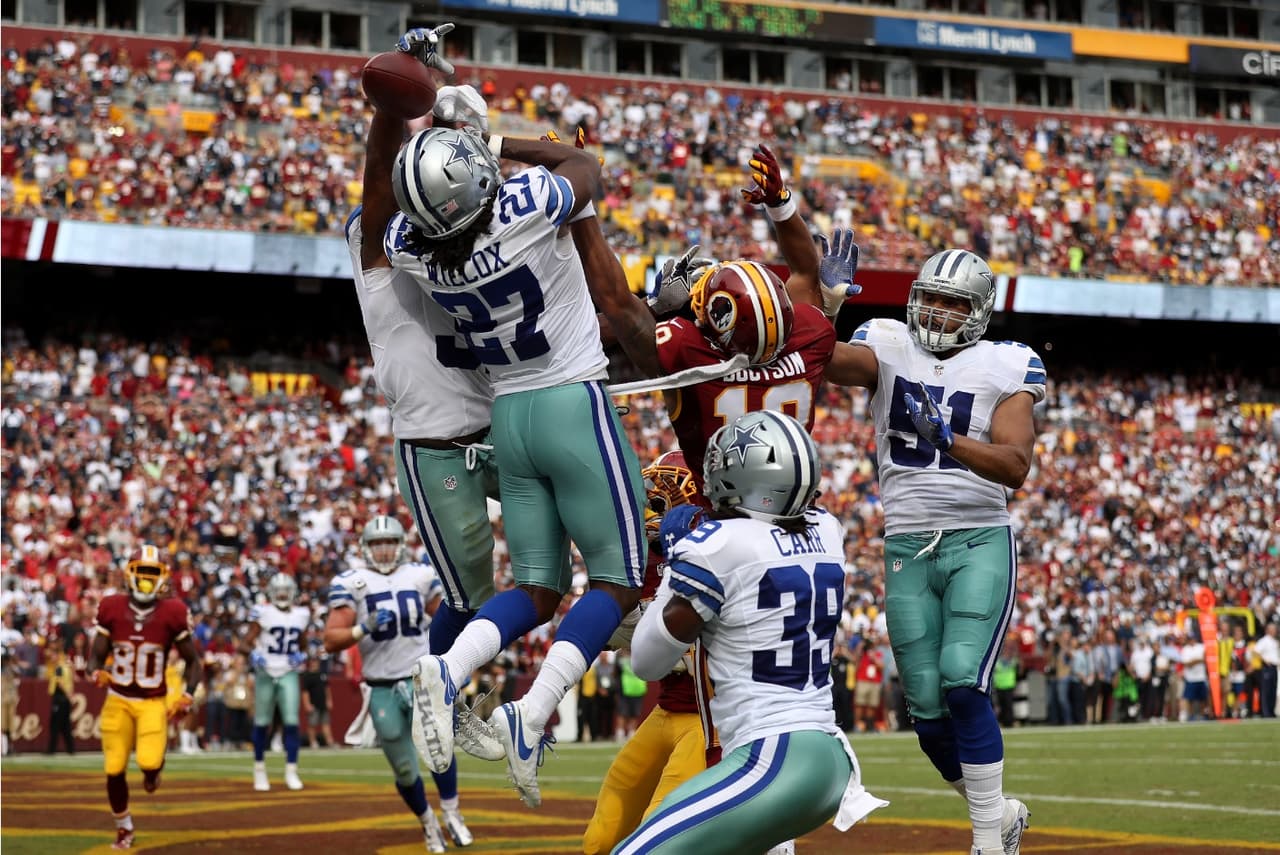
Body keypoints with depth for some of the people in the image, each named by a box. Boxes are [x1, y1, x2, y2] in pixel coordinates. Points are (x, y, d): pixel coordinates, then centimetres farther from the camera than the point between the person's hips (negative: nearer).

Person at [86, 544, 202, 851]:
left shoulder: (171, 613, -6)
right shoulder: (112, 610, -3)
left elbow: (193, 661, 4)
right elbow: (96, 657, 3)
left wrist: (188, 695, -8)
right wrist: (97, 673, -20)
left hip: (152, 702, -2)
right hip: (117, 701, 2)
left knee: (149, 763, -22)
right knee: (114, 771, -1)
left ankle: (154, 767, 19)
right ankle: (124, 829, 24)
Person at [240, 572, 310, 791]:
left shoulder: (301, 615, 7)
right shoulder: (263, 613, -6)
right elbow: (245, 643, -7)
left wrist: (301, 656, 0)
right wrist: (253, 653, -27)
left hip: (289, 674, 2)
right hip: (265, 673, -2)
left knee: (291, 722, -9)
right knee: (262, 723, 5)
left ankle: (291, 772, -4)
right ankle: (259, 769, 20)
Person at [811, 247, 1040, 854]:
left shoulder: (1004, 368, 0)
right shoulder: (889, 350, 6)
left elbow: (1015, 466, -15)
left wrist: (948, 438, -28)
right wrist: (821, 284, -15)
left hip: (981, 543, -3)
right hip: (907, 548, 3)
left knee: (963, 686, -19)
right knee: (928, 710, 4)